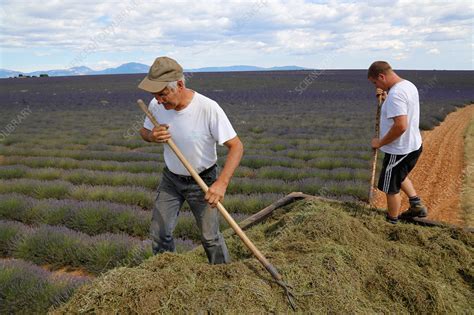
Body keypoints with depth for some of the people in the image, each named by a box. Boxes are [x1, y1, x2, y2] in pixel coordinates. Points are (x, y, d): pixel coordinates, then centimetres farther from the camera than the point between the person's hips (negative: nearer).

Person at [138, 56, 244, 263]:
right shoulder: (156, 106, -15)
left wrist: (222, 182, -37)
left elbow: (236, 146, -25)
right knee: (159, 234, 8)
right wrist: (152, 136, -20)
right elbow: (144, 131, 6)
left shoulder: (208, 108, -29)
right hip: (171, 179, 4)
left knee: (210, 237, 7)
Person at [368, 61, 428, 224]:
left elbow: (401, 126, -34)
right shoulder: (409, 85, 5)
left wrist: (380, 142, -21)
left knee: (391, 188, 9)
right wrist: (386, 98, 7)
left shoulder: (395, 93, -27)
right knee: (400, 176, 33)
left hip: (399, 150, -10)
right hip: (413, 145, 10)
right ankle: (416, 205, 30)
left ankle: (391, 222, 26)